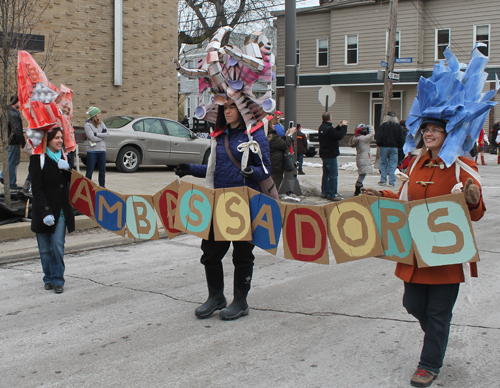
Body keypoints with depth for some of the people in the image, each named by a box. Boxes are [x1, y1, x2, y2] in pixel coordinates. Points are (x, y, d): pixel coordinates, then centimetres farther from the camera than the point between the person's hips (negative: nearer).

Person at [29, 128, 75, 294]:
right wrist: (45, 212, -17)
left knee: (58, 246, -4)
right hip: (43, 211, -3)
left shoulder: (64, 157, 10)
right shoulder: (38, 159, -5)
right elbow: (37, 188, -10)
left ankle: (58, 280, 3)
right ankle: (48, 278, 22)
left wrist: (67, 169, -11)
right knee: (45, 248, 6)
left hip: (61, 211, 3)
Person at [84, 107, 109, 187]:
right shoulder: (88, 125, -5)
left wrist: (97, 134, -11)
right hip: (92, 151, -5)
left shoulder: (101, 123, 11)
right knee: (90, 171, -1)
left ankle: (102, 187, 15)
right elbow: (92, 138, -15)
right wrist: (102, 136, -4)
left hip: (102, 150, 5)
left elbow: (107, 134, 0)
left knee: (102, 171, 6)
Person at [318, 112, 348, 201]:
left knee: (326, 174, 16)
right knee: (333, 175, -5)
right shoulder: (328, 129, -22)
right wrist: (344, 126, -12)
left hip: (324, 154, 10)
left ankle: (324, 192, 22)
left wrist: (339, 126, 13)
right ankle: (331, 194, -3)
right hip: (330, 155, -10)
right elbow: (339, 136, -24)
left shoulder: (322, 127, 9)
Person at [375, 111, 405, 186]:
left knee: (383, 164, 7)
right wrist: (399, 146, 16)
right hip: (394, 147, 2)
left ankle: (383, 180, 6)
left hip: (384, 147, -2)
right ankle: (392, 181, 2)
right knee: (393, 165, 4)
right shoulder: (398, 126, 3)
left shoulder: (383, 125, -7)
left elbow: (379, 136, -9)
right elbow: (401, 139, 5)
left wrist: (378, 144, 6)